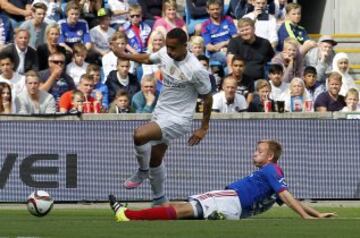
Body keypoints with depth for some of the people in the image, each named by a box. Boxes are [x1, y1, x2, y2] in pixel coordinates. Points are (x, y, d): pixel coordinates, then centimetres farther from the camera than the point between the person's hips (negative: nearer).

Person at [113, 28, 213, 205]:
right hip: (160, 113, 7)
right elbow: (147, 59, 18)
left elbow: (207, 98, -11)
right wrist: (124, 56, 6)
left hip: (177, 119, -7)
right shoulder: (165, 54, -6)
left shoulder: (196, 70, -24)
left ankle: (143, 171, 0)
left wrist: (204, 128, -5)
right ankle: (160, 200, 35)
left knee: (140, 135, -27)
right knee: (155, 160, 16)